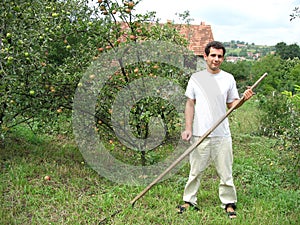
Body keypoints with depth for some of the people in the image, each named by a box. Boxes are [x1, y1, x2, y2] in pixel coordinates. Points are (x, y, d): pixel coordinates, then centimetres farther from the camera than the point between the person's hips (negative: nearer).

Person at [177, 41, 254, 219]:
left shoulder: (228, 79, 5)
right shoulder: (196, 78, 4)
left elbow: (232, 104, 9)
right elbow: (190, 104, 5)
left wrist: (244, 99, -12)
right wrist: (188, 128, -3)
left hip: (222, 135, 0)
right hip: (199, 134, 0)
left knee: (225, 171, 7)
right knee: (196, 171, 9)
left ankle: (229, 203, 22)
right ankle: (189, 200, 24)